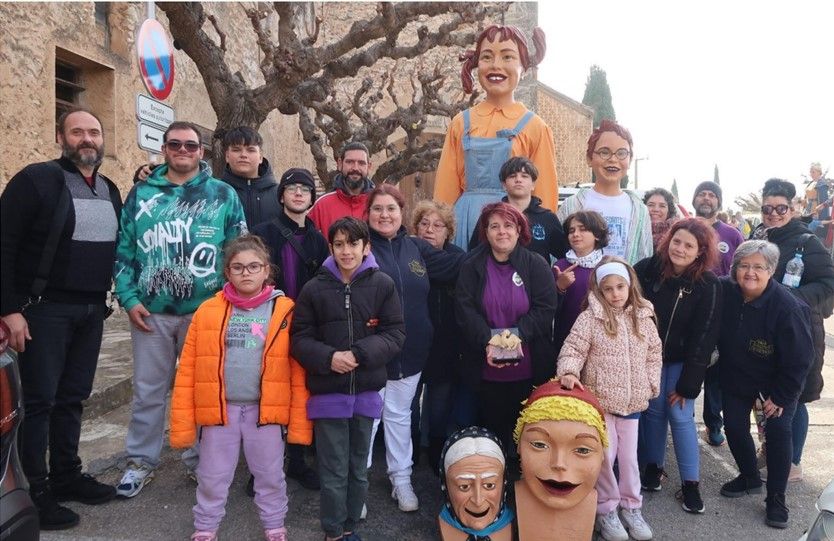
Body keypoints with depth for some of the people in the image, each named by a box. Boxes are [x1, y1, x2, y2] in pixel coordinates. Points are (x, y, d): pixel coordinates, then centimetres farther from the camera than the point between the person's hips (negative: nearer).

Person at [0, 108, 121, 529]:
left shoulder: (110, 191, 12)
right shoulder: (36, 179, -8)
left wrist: (104, 300, 11)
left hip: (91, 311, 6)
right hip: (43, 309, -6)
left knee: (73, 398, 14)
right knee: (40, 400, 1)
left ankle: (67, 476, 28)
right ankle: (35, 492, 13)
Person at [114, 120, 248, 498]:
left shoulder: (223, 195, 3)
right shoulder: (141, 193, 8)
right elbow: (124, 250, 7)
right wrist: (129, 298, -3)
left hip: (205, 312, -1)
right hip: (151, 312, 2)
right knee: (148, 391, 10)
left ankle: (200, 461, 24)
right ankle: (141, 461, 25)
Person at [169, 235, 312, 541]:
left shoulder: (284, 311, -5)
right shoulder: (208, 311, -2)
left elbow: (298, 372, -3)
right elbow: (187, 370, -1)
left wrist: (299, 421, -5)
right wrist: (182, 423, -3)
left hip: (266, 410, -1)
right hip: (220, 409, 1)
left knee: (270, 476, 15)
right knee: (212, 477, 15)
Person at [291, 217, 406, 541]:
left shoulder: (383, 285, -3)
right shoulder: (314, 288, -3)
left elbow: (395, 333, -4)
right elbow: (300, 338, 0)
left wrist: (360, 354, -18)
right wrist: (328, 358, -18)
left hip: (366, 391, 1)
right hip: (328, 393, -1)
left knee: (359, 467, 15)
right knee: (334, 470, 6)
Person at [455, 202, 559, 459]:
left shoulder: (536, 264, 1)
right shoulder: (472, 267, 3)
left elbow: (546, 308, -7)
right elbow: (465, 309, -6)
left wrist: (517, 334, -20)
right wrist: (488, 342, -19)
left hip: (530, 368, 0)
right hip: (486, 369, 0)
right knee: (491, 428, 9)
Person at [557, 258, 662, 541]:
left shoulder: (643, 318, 2)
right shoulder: (589, 318, -11)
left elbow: (653, 355, 11)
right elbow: (572, 350, -13)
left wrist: (650, 385, 5)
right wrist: (569, 372, -30)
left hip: (632, 401, 4)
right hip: (599, 401, -3)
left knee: (629, 456, 16)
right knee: (605, 456, 4)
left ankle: (631, 507, 33)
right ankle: (606, 510, 22)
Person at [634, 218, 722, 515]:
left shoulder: (708, 285, -15)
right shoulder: (647, 269, -13)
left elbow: (703, 337, -13)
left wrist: (688, 384, -13)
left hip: (682, 360, -1)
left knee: (680, 415, -4)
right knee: (653, 410, 6)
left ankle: (690, 483, 8)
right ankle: (652, 466, 25)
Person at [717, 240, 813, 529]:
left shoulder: (787, 307, -29)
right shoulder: (724, 291, -20)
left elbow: (800, 358, -21)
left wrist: (781, 396, -17)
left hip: (778, 379, -4)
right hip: (736, 375, 4)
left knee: (778, 430, -11)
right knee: (734, 426, 5)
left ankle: (776, 499, 7)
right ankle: (750, 478, 32)